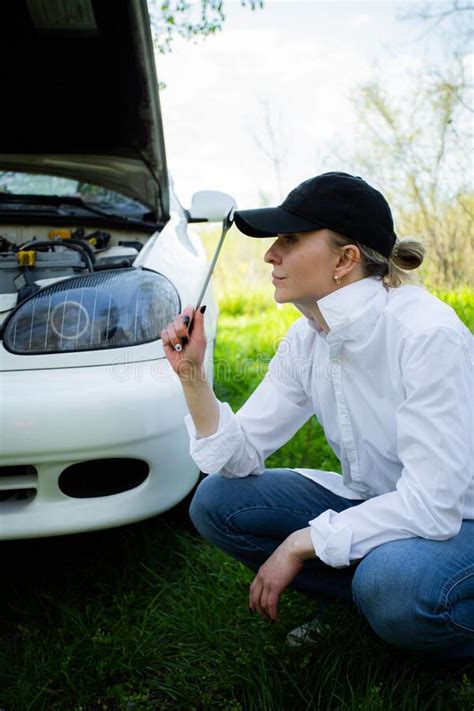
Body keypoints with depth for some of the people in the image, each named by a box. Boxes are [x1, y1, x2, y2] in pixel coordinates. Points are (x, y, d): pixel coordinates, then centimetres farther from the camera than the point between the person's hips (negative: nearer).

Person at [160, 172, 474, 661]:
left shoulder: (426, 333, -27)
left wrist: (300, 544, -21)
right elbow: (239, 456, -3)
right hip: (373, 505, 7)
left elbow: (432, 504, -28)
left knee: (392, 583, -39)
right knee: (214, 501, -6)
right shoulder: (306, 340, -5)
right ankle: (379, 599, 2)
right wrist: (192, 374, -17)